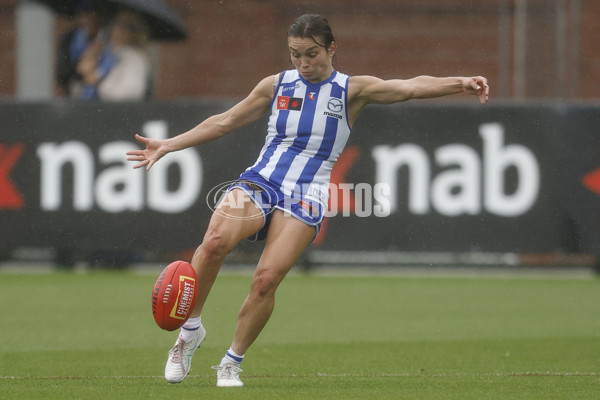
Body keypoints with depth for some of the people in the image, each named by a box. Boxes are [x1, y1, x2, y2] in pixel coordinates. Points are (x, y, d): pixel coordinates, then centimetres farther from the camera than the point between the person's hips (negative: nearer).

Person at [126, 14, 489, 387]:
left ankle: (232, 363, -1)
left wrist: (461, 83, -25)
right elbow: (225, 121, 20)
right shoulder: (277, 85, 12)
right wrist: (168, 145, 19)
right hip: (259, 183, 2)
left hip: (305, 199, -2)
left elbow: (410, 87, -9)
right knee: (215, 241, -29)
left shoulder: (351, 90, 4)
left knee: (266, 280, -21)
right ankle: (191, 329, -10)